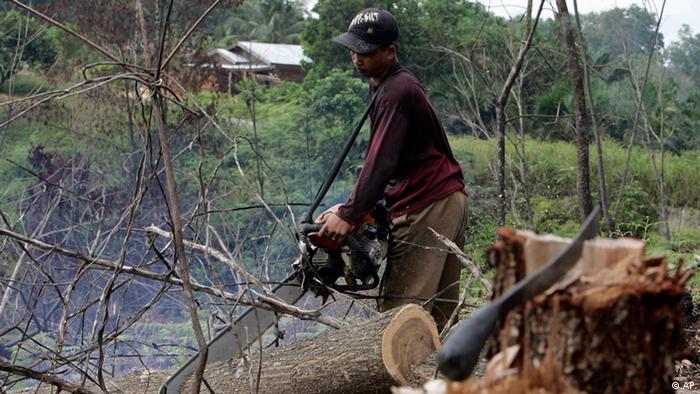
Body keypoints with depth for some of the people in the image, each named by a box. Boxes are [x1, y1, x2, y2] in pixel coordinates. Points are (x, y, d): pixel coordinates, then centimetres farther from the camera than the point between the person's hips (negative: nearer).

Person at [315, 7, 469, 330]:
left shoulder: (396, 92, -15)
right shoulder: (387, 85, 17)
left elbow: (381, 161, -23)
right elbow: (379, 158, 17)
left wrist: (349, 216, -25)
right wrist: (355, 206, 10)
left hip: (426, 209, -10)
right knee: (439, 311, 10)